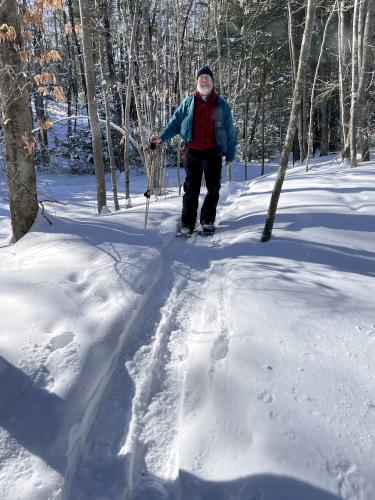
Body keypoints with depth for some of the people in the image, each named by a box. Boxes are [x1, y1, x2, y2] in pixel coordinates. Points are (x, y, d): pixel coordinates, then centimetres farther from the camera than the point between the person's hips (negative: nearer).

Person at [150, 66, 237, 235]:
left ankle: (208, 221, 19)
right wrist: (162, 137, -6)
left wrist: (230, 154, 4)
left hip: (213, 153, 0)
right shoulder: (188, 102, 10)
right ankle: (187, 224, 6)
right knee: (191, 189, 2)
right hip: (193, 152, 0)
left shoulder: (221, 104, 8)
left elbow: (229, 131, 8)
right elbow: (175, 122, 10)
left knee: (213, 189, 5)